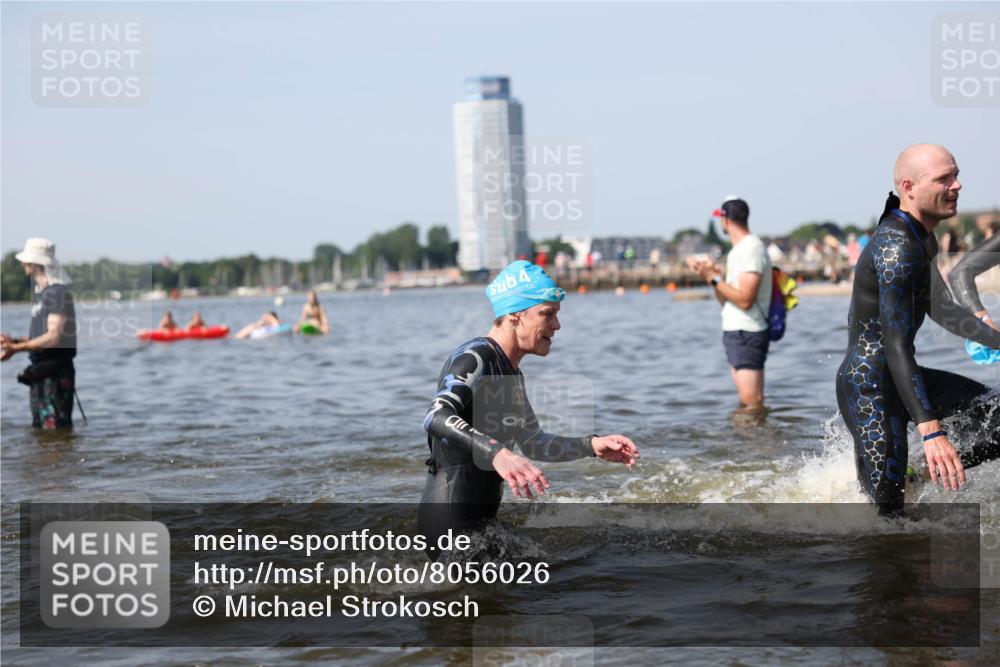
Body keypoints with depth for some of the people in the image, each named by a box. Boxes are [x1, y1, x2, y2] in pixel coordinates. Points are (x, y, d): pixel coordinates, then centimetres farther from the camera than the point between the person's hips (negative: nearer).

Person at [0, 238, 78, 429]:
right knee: (39, 427, 16)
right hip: (39, 371, 10)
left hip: (56, 372, -10)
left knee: (57, 428, -10)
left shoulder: (58, 292, -14)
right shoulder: (38, 293, 15)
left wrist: (16, 347, -20)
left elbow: (53, 337, -21)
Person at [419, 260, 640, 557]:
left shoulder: (510, 373, 16)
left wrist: (593, 446, 12)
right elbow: (436, 418, -33)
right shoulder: (474, 359, -15)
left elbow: (533, 443, 26)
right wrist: (496, 453, -48)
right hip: (451, 521, -10)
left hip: (480, 520, 10)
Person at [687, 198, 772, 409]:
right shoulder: (738, 250, 18)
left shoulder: (751, 249, -13)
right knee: (747, 403, 10)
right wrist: (711, 275, 6)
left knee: (752, 402, -13)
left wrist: (714, 278, -15)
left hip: (747, 334, -10)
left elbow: (744, 300, -21)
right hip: (735, 332, 10)